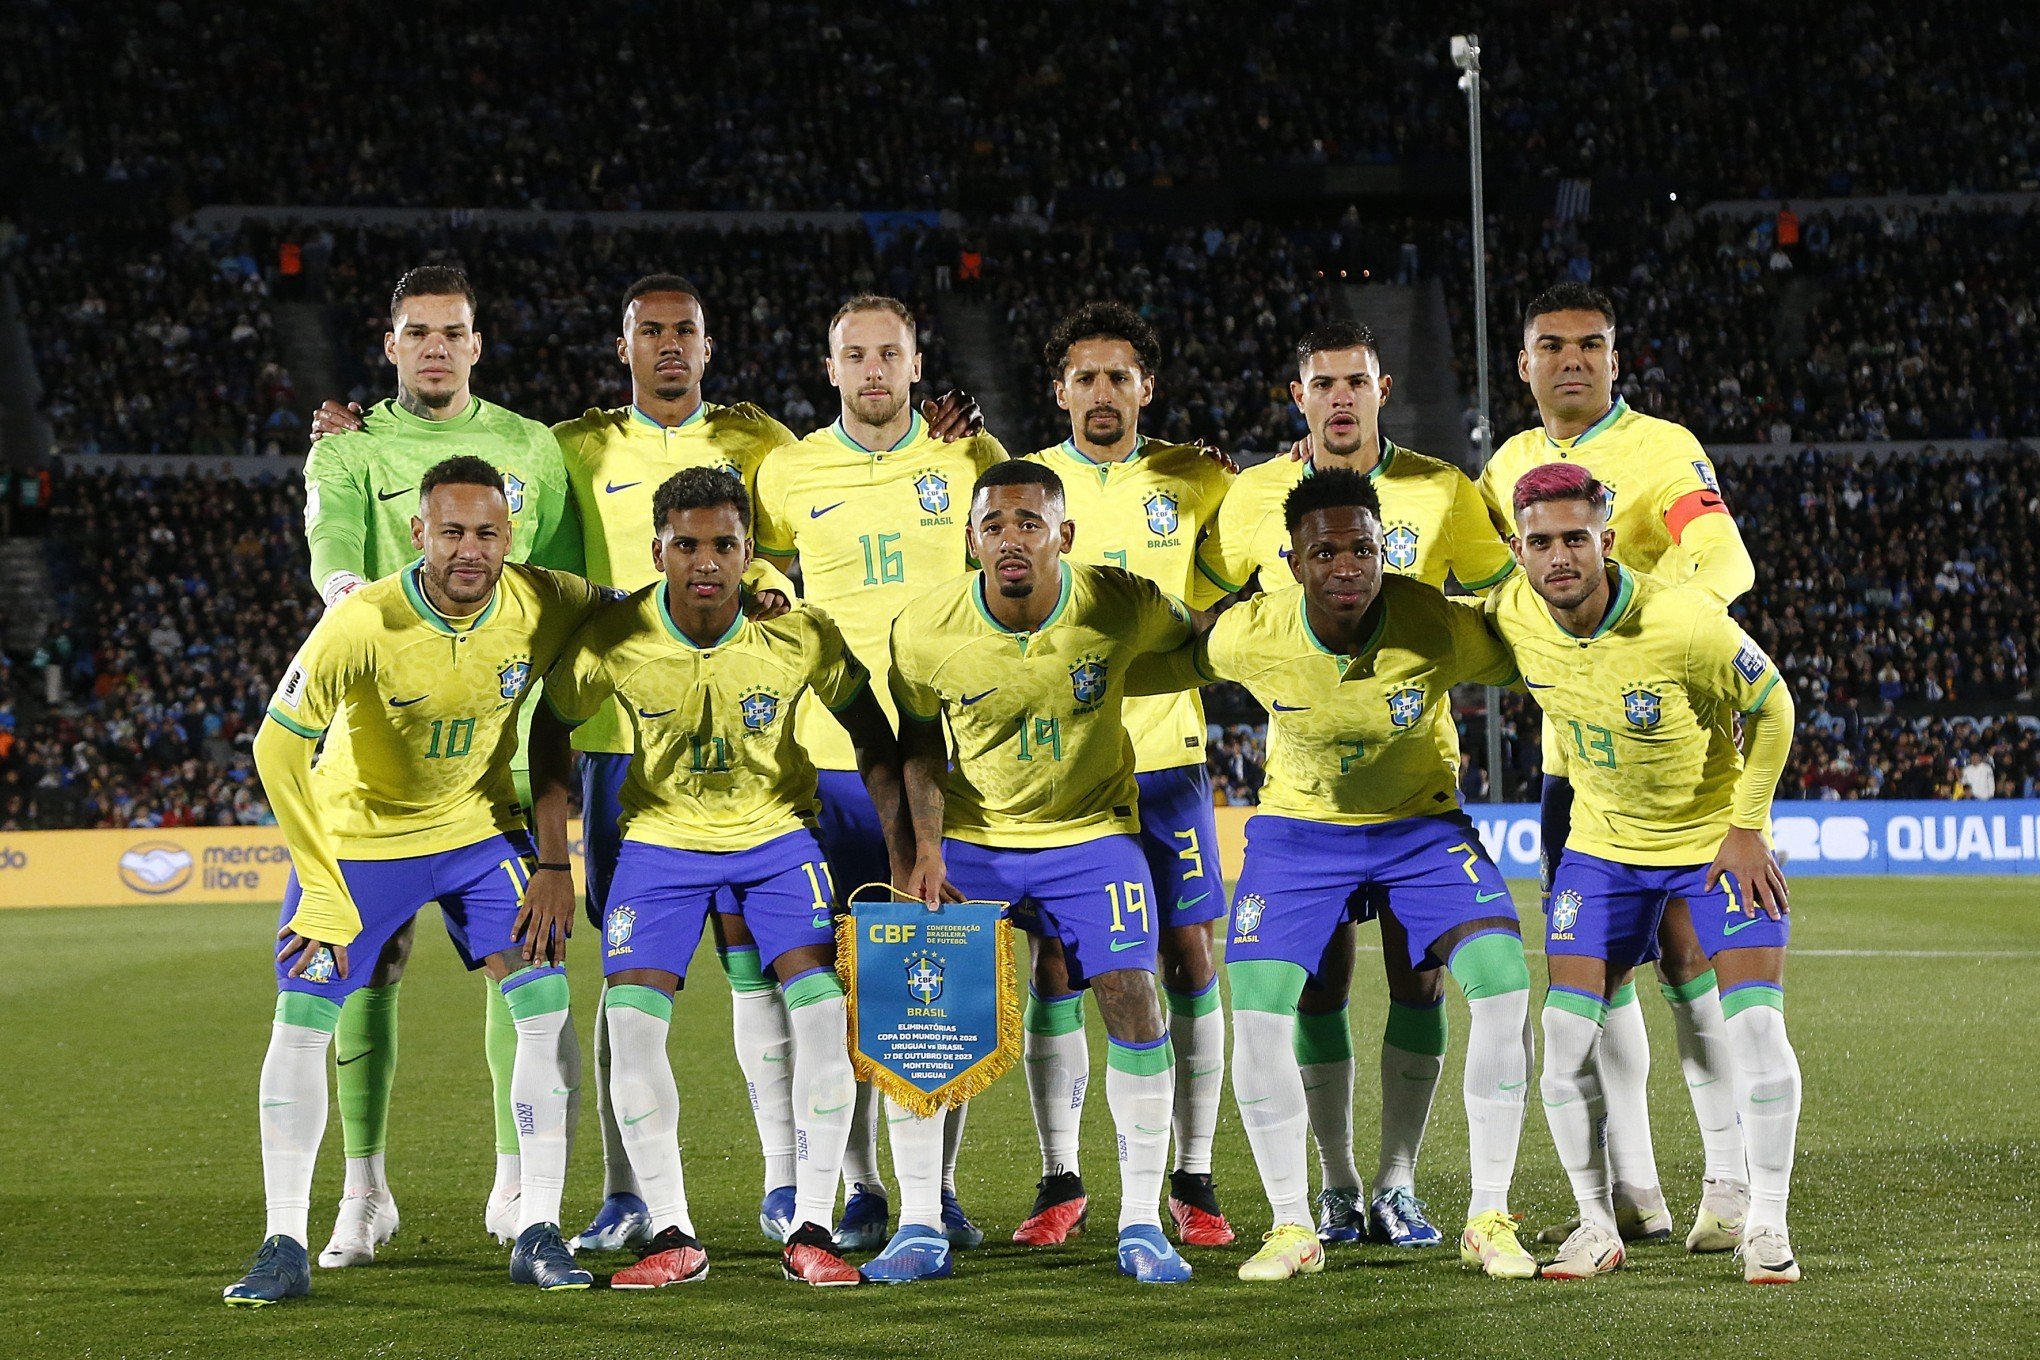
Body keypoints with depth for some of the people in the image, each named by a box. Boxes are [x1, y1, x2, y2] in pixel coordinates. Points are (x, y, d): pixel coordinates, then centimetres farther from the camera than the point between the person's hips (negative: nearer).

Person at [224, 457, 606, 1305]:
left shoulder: (547, 606, -21)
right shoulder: (363, 624, -29)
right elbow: (278, 746, -21)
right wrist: (324, 894, -20)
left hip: (482, 826, 2)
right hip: (357, 832, -2)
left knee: (546, 1003, -11)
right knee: (302, 1020, -8)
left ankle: (538, 1236, -2)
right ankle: (284, 1248, 2)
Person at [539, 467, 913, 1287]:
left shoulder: (799, 634, -20)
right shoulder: (613, 638, -22)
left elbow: (873, 740, -7)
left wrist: (901, 856, -13)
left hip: (776, 831, 0)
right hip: (662, 835, 0)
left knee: (824, 1009, -15)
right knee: (630, 1020, -13)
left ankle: (810, 1233, -4)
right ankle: (672, 1237, -1)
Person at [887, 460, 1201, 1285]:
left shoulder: (1122, 608, -18)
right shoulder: (925, 631, -16)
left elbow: (1200, 642, 5)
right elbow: (919, 743, 1)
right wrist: (925, 851, -7)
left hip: (1091, 833, -1)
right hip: (971, 838, 1)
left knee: (1132, 998, -15)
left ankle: (1141, 1223, -2)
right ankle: (919, 1228, 0)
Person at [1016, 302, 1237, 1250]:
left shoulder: (1193, 482, 6)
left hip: (1164, 755, 0)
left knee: (1188, 958, -1)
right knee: (1055, 965, -1)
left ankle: (1193, 1180, 8)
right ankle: (1060, 1181, 9)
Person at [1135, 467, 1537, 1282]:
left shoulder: (1439, 631, -27)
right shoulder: (1249, 635, -24)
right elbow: (1155, 668, -3)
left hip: (1423, 825, 0)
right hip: (1299, 828, 1)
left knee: (1503, 985, -18)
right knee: (1257, 1011, -14)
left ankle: (1489, 1220, -4)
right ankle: (1291, 1226, 5)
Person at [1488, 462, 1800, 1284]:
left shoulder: (1686, 624, -29)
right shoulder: (1513, 615, -17)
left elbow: (1771, 707, -13)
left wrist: (1746, 830, -12)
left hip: (1718, 838, -3)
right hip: (1603, 842, 4)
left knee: (1755, 1024, -13)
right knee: (1567, 1031, -6)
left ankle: (1766, 1227, 0)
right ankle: (1596, 1225, 9)